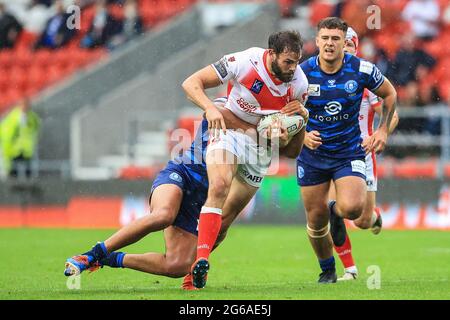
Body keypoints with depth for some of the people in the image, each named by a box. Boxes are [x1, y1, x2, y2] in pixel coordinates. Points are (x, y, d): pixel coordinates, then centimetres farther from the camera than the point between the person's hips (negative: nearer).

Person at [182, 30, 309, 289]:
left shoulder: (299, 82, -7)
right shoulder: (245, 62, -19)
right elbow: (191, 83, -16)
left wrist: (303, 115, -16)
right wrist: (210, 108, -34)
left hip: (262, 147, 4)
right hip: (229, 130, -4)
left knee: (229, 212, 6)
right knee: (219, 187, -31)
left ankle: (196, 265, 22)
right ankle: (201, 258, -40)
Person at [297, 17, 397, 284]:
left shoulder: (362, 69, -12)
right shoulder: (302, 72, -12)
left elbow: (389, 94, 6)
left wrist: (383, 130, -1)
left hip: (349, 153, -1)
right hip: (312, 155, 1)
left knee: (352, 208, -24)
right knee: (316, 220, 5)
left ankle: (336, 212, 16)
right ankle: (327, 271, 32)